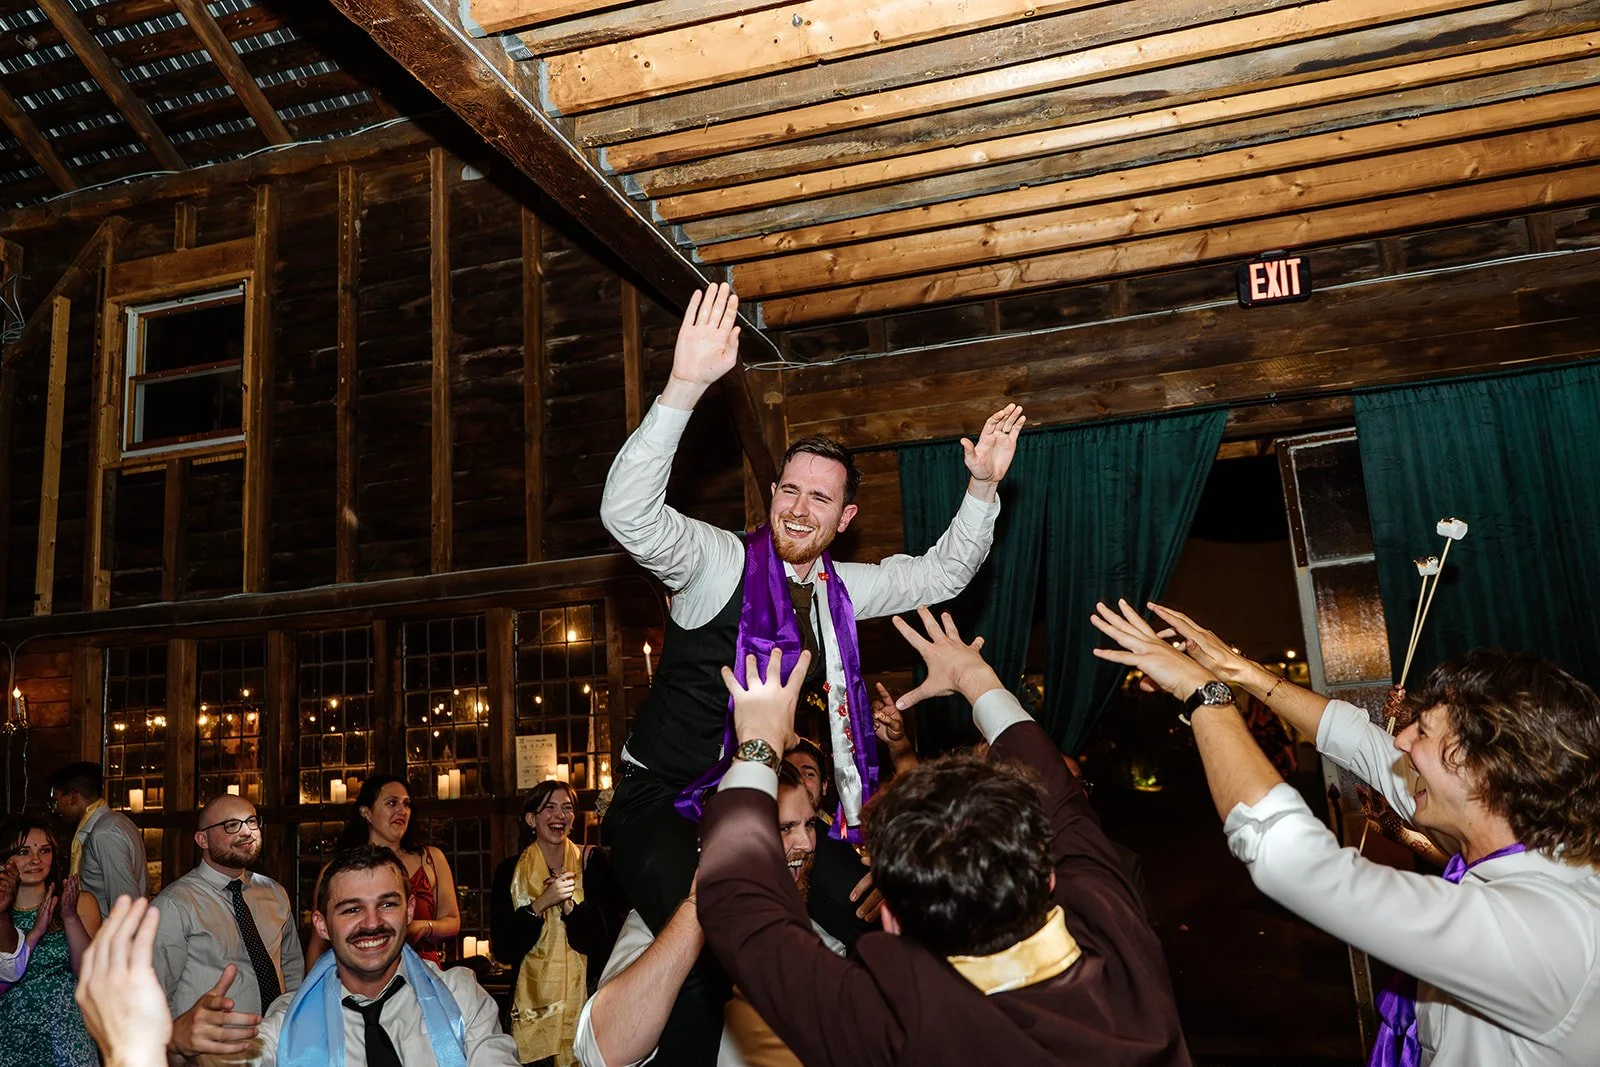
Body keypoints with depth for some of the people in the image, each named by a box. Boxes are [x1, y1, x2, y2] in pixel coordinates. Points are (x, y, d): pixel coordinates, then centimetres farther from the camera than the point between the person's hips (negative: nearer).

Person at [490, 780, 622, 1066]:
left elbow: (605, 939, -5)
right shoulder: (510, 871, 1)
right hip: (533, 1004, 1)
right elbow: (503, 950, -5)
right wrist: (540, 904, -17)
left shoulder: (592, 862, -1)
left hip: (586, 997, 0)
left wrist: (568, 902, -18)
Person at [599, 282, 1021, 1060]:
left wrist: (982, 486, 2)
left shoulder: (838, 591, 6)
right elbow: (628, 513, -30)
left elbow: (942, 573, 17)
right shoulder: (720, 563, -12)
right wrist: (686, 385, -41)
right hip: (663, 802, -6)